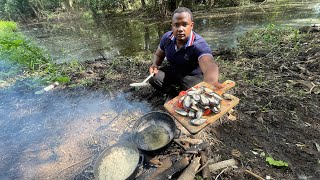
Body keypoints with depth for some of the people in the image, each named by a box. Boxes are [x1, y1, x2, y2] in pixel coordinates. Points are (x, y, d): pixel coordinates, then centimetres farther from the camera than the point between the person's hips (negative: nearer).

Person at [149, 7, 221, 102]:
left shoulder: (199, 44, -33)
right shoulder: (167, 37, -14)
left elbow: (210, 65, -53)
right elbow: (158, 55, 5)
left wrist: (210, 81, -78)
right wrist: (155, 65, -19)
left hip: (193, 76, -4)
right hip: (173, 71, 5)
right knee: (153, 78, -18)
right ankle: (172, 94, 7)